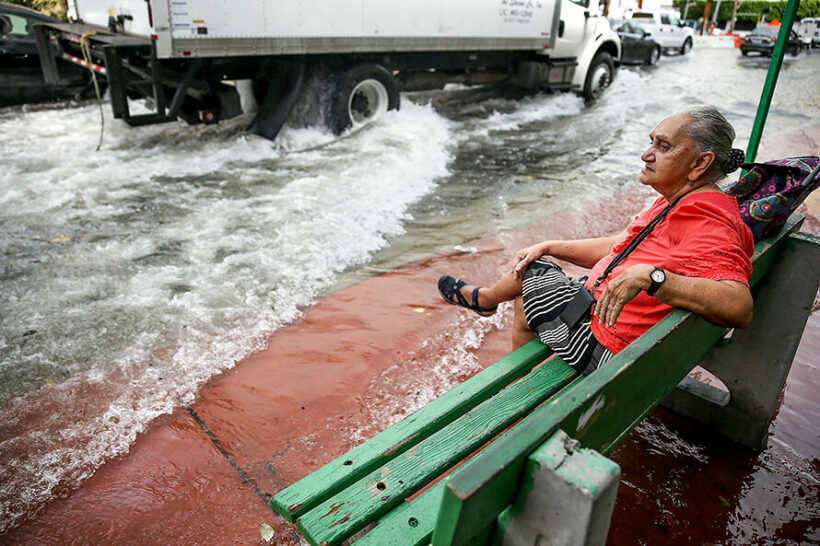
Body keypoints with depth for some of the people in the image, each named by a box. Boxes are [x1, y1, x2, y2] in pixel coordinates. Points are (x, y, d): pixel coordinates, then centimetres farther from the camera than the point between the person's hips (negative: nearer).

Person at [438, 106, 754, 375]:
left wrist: (649, 277, -45)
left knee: (530, 270, 5)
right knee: (525, 304, 26)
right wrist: (549, 247, 9)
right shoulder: (677, 203, 9)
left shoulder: (705, 222, -26)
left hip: (605, 346, -10)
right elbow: (619, 246, 15)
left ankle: (484, 297, 40)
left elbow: (740, 307, -39)